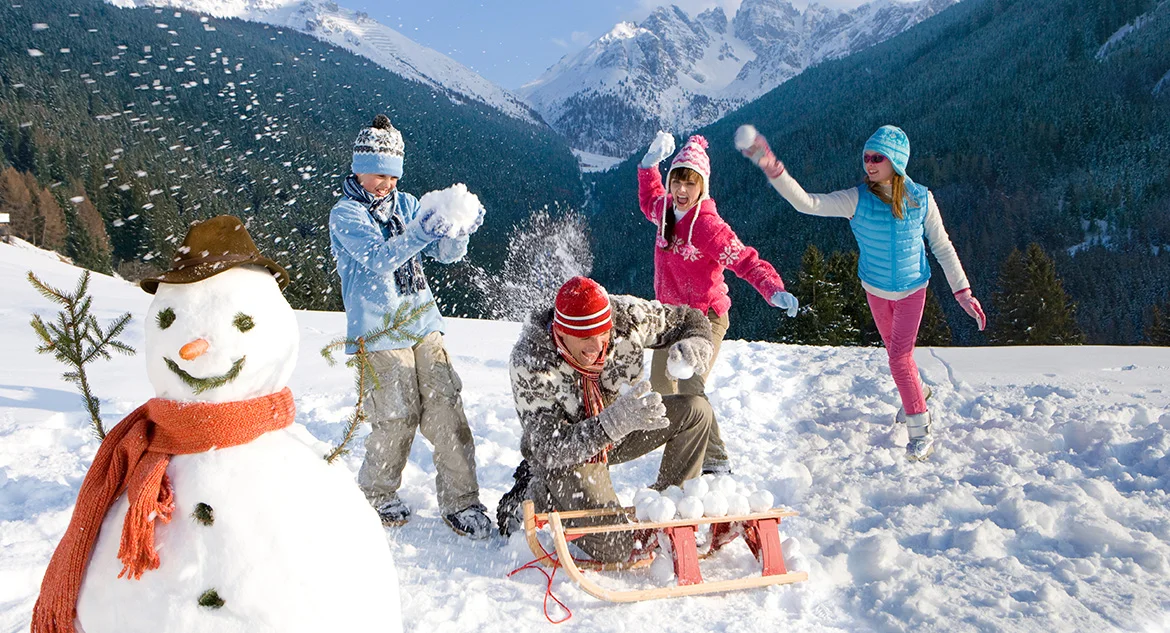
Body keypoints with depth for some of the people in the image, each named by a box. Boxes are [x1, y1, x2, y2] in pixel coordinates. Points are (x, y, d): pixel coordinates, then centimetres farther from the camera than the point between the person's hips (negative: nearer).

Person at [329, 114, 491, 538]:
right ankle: (376, 495, 22)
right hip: (379, 333, -5)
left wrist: (459, 232, -15)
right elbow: (377, 259, -22)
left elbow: (444, 254, 7)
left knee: (446, 410, -2)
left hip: (424, 324, 5)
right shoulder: (345, 214, -3)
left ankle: (460, 501, 6)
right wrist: (418, 233, -37)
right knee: (397, 417, -3)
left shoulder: (404, 204, 13)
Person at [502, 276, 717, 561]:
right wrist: (616, 420, -51)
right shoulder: (530, 363, -34)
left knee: (696, 410, -11)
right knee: (619, 549, -17)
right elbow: (550, 449, -37)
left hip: (619, 430, 5)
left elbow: (690, 319, -6)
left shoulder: (625, 316, -23)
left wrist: (695, 345, -31)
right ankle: (536, 497, 7)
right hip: (564, 453, -5)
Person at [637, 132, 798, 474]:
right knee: (660, 384, 24)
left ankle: (716, 462, -8)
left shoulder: (707, 225, -23)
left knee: (689, 390, -21)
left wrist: (774, 291, -44)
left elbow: (746, 261, -28)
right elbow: (649, 201, 25)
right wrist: (650, 163, 16)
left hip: (704, 318, -8)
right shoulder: (666, 209, -1)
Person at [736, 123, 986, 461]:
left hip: (911, 290, -2)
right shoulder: (857, 200, -20)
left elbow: (942, 246, -7)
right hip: (876, 290, 2)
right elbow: (807, 203, -31)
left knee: (899, 358, -8)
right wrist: (771, 166, -45)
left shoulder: (921, 199, -18)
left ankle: (921, 431, 6)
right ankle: (917, 392, 50)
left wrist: (963, 292, -8)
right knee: (896, 352, 20)